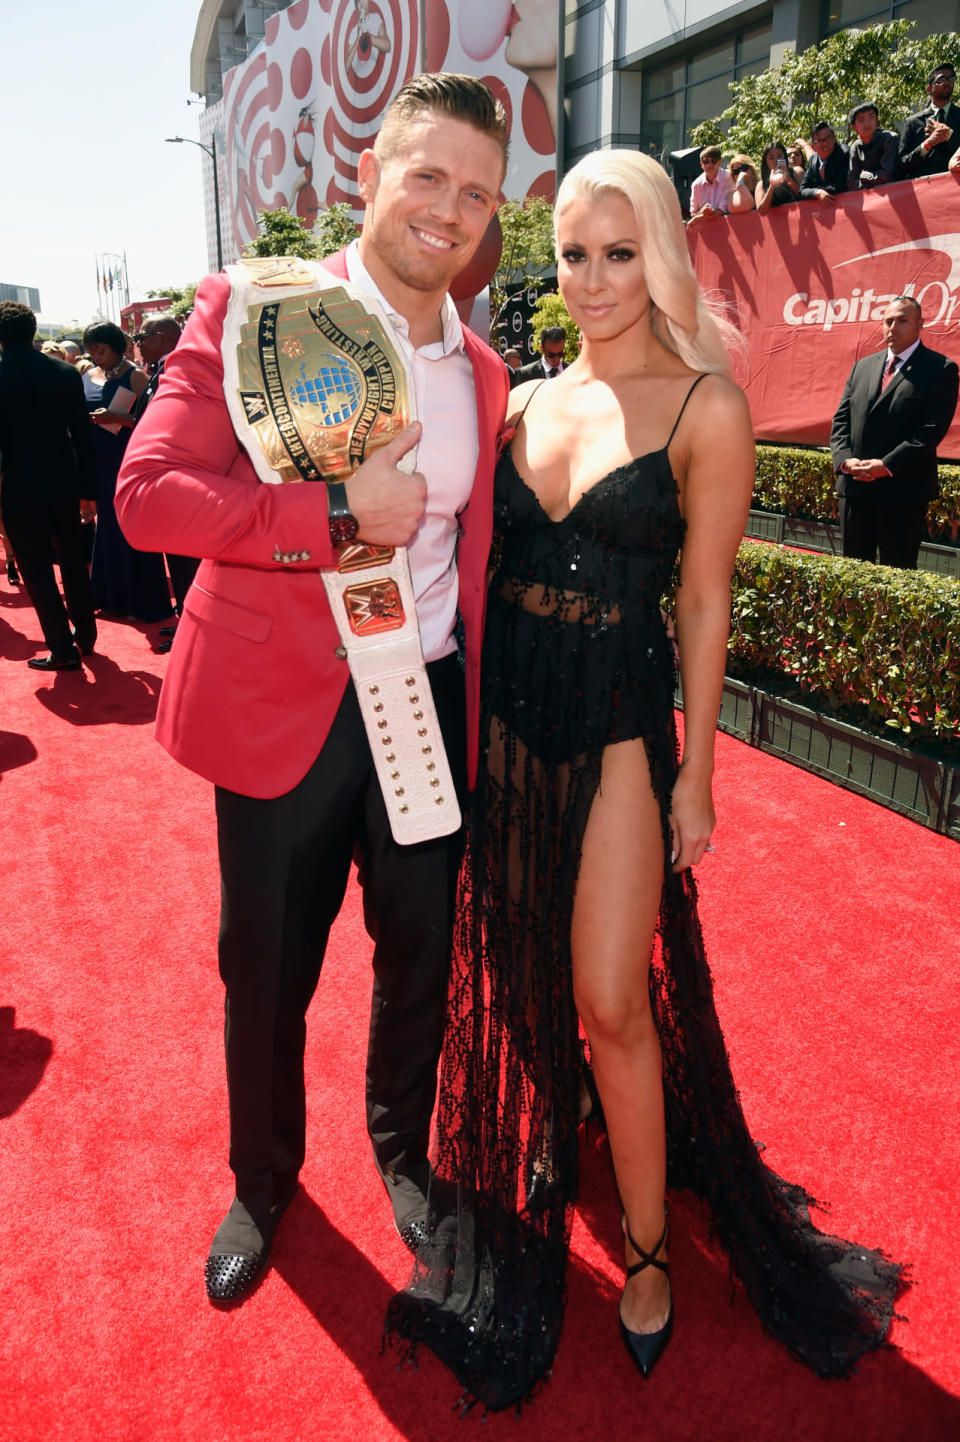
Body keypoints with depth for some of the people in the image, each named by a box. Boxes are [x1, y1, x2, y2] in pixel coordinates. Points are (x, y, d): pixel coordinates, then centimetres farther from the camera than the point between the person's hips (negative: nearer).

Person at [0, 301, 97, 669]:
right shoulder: (65, 372, -2)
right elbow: (83, 432, 0)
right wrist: (87, 483, 7)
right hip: (64, 480, 4)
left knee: (36, 569, 5)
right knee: (73, 560, 17)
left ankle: (63, 649, 7)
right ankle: (85, 635, 27)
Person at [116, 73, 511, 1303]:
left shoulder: (482, 371, 9)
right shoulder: (254, 309, -7)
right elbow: (148, 494, -15)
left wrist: (480, 695, 12)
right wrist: (335, 511, -24)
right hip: (281, 705, -3)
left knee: (421, 958, 17)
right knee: (265, 975, 13)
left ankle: (402, 1150, 45)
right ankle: (262, 1180, 41)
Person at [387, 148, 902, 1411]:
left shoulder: (704, 406, -6)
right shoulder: (527, 402, 8)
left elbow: (705, 600, -6)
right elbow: (487, 570, 10)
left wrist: (695, 776, -5)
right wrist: (471, 727, 9)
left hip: (622, 723, -5)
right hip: (508, 716, 5)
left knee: (614, 1003, -1)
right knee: (518, 979, 18)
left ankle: (647, 1247, 24)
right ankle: (534, 1169, 44)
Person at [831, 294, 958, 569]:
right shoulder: (863, 366, 16)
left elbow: (933, 428, -11)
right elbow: (841, 419, 11)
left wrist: (887, 465, -19)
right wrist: (845, 459, -7)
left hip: (903, 488, -5)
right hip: (855, 487, 5)